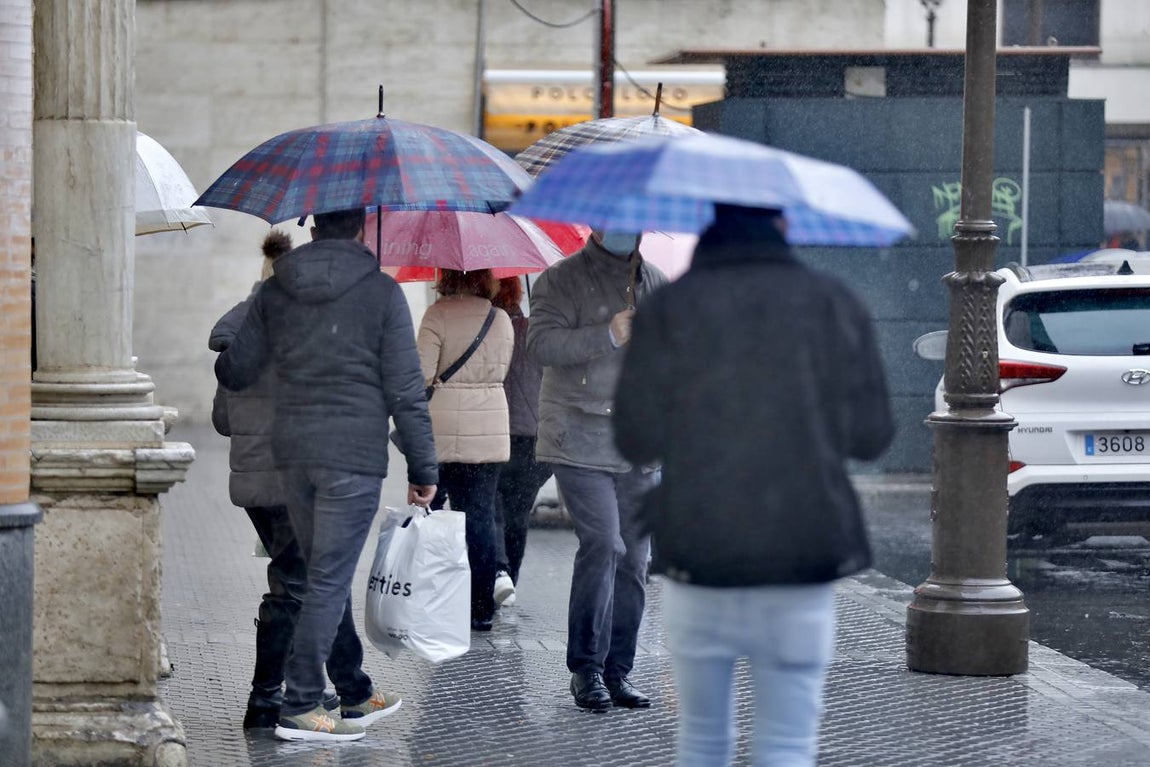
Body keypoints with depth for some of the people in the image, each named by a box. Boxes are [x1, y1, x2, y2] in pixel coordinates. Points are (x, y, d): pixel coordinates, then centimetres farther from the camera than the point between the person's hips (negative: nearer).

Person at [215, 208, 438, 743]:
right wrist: (423, 467, 0)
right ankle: (299, 707, -6)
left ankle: (356, 694, 25)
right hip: (354, 456, -5)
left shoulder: (274, 292, 6)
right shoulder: (381, 293, -5)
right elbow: (405, 391, -6)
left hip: (293, 453, 5)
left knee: (328, 576, 15)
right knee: (329, 582, -4)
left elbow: (234, 371, 10)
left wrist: (222, 363, 35)